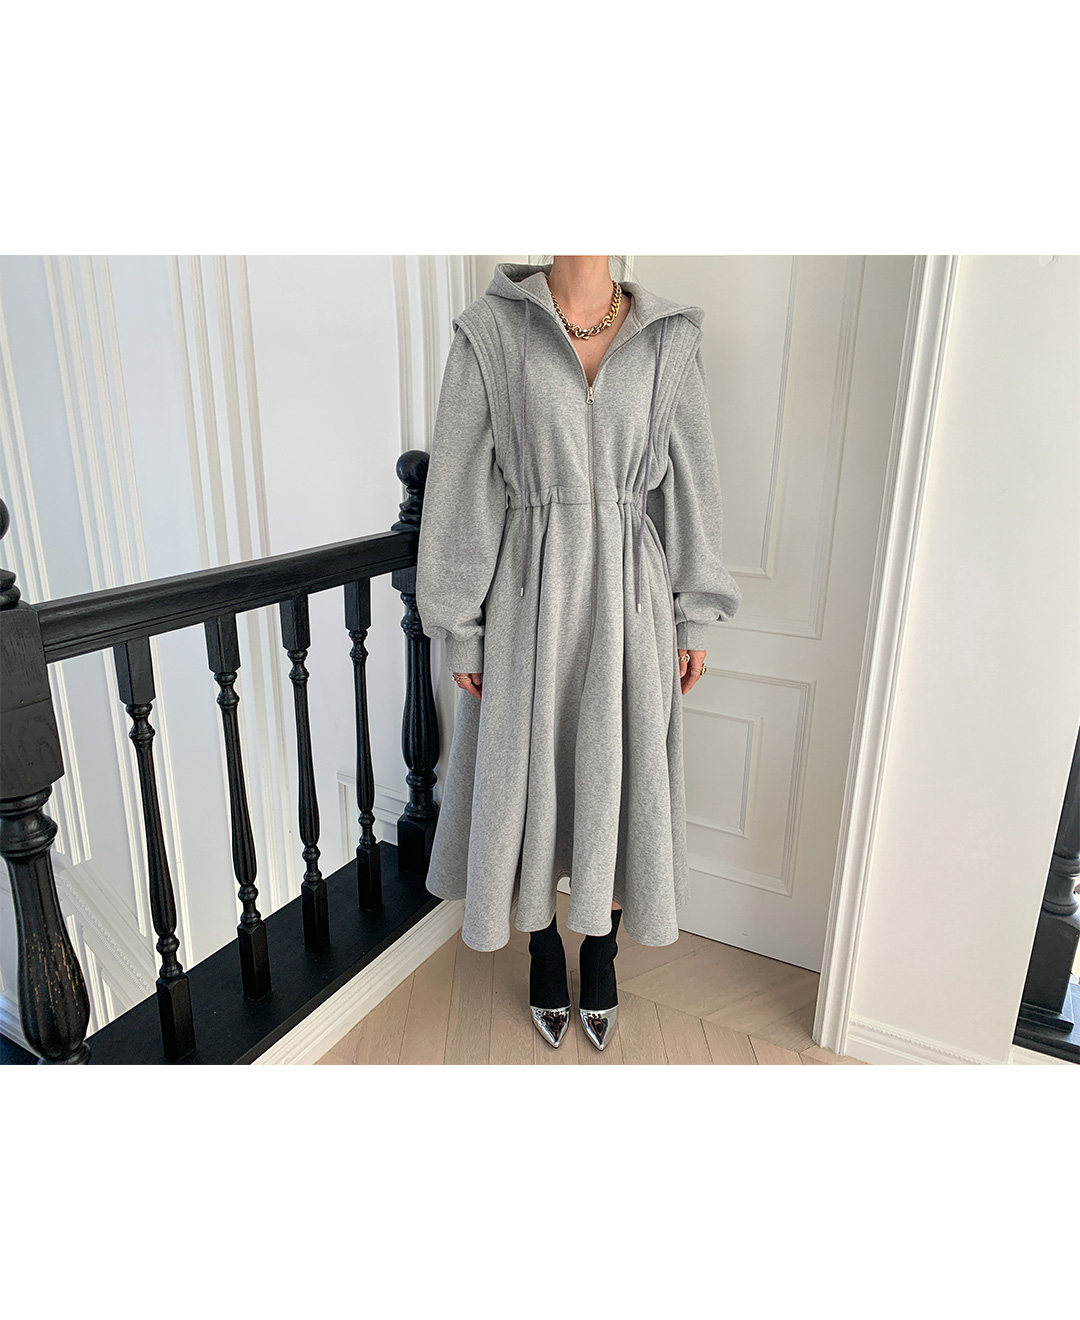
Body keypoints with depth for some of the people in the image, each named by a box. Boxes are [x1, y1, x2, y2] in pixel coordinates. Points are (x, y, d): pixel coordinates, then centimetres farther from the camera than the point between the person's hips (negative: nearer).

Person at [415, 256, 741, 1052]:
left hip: (629, 595, 2)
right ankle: (545, 958, 38)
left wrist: (696, 614, 6)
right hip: (529, 592, -1)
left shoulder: (671, 338, 4)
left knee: (621, 781, 11)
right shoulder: (491, 330, -2)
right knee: (529, 776, 11)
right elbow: (459, 486, -2)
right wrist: (460, 626, -2)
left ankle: (600, 960, 37)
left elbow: (693, 482, 7)